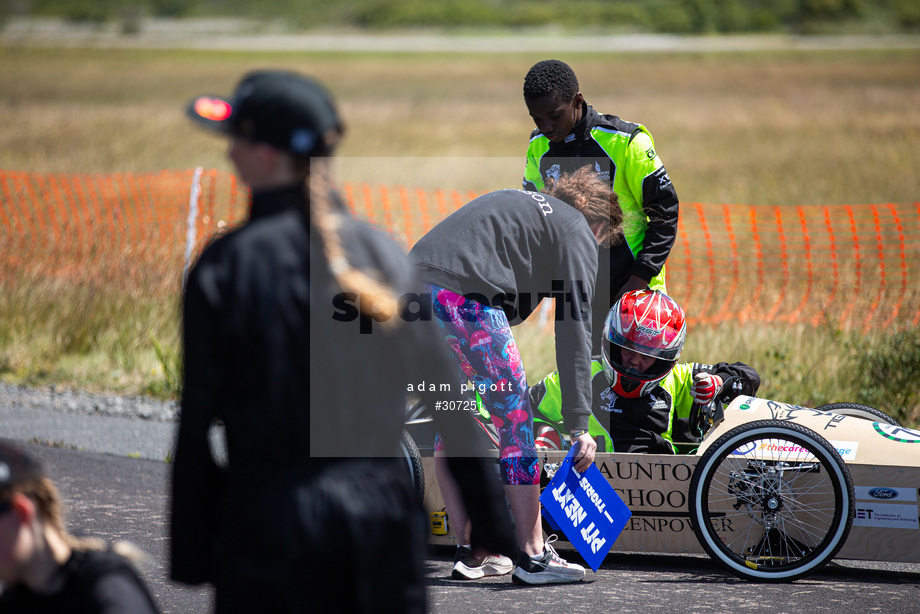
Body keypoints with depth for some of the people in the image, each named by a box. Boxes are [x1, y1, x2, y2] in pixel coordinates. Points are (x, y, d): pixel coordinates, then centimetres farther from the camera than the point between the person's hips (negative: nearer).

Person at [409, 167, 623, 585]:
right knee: (515, 420, 3)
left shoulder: (518, 203, 34)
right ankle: (532, 557, 4)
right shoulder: (577, 233, 12)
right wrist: (578, 425, 4)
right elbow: (574, 331, 5)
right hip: (465, 296, -8)